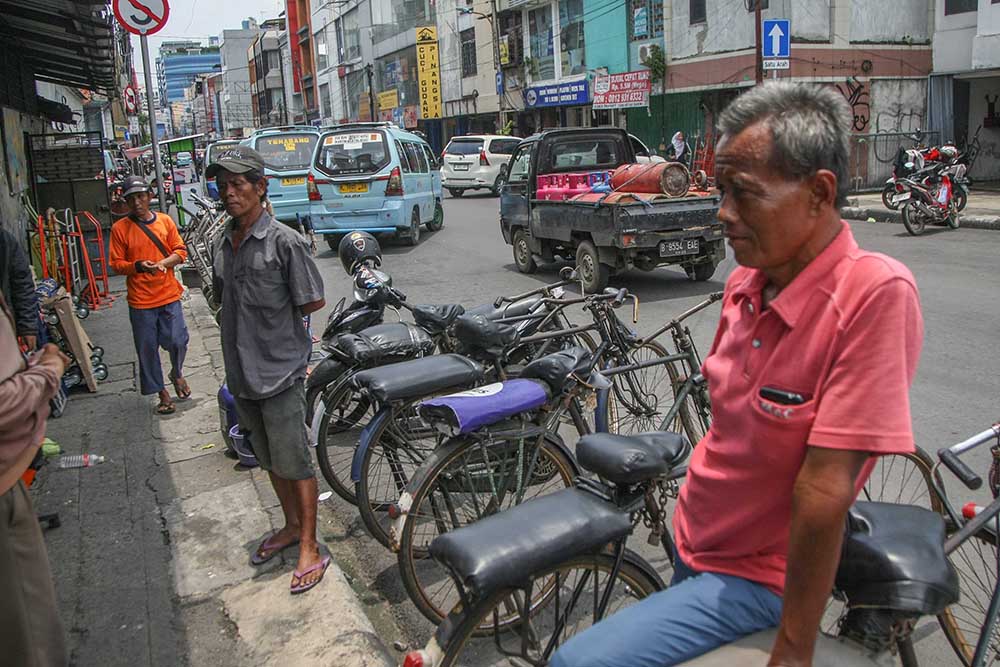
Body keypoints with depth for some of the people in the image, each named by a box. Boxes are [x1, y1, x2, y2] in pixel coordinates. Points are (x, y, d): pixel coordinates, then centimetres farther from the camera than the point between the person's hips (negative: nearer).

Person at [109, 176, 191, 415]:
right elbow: (116, 264, 0)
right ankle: (161, 391, 22)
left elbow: (180, 251, 3)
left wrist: (164, 262, -16)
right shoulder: (120, 228, -1)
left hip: (169, 295, 1)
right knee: (147, 348, 6)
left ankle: (177, 374, 31)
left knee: (178, 341, 0)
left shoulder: (165, 221, 3)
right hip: (140, 300, 0)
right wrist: (137, 266, -19)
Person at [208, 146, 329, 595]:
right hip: (242, 373, 7)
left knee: (295, 463, 1)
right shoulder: (224, 245, 8)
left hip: (280, 372, -7)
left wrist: (276, 315, -4)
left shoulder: (284, 242, -14)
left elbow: (314, 302, -11)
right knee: (269, 460, 20)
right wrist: (236, 321, 4)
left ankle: (309, 549, 14)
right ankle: (292, 525, 38)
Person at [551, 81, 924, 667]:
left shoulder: (876, 293, -26)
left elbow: (824, 488, -26)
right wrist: (690, 520, 12)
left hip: (758, 577, -7)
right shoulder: (745, 283, -4)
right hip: (695, 546, 7)